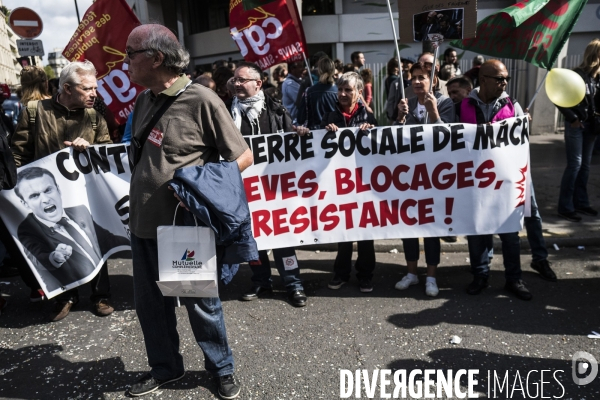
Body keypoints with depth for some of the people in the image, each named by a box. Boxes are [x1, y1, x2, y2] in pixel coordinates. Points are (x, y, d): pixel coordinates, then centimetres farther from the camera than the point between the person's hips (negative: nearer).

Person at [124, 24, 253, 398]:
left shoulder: (201, 99, -14)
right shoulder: (145, 100, 8)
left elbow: (243, 156, -11)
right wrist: (136, 204, 13)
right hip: (143, 223, 7)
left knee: (201, 303, 10)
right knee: (150, 303, 17)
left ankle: (222, 369, 32)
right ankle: (165, 367, 40)